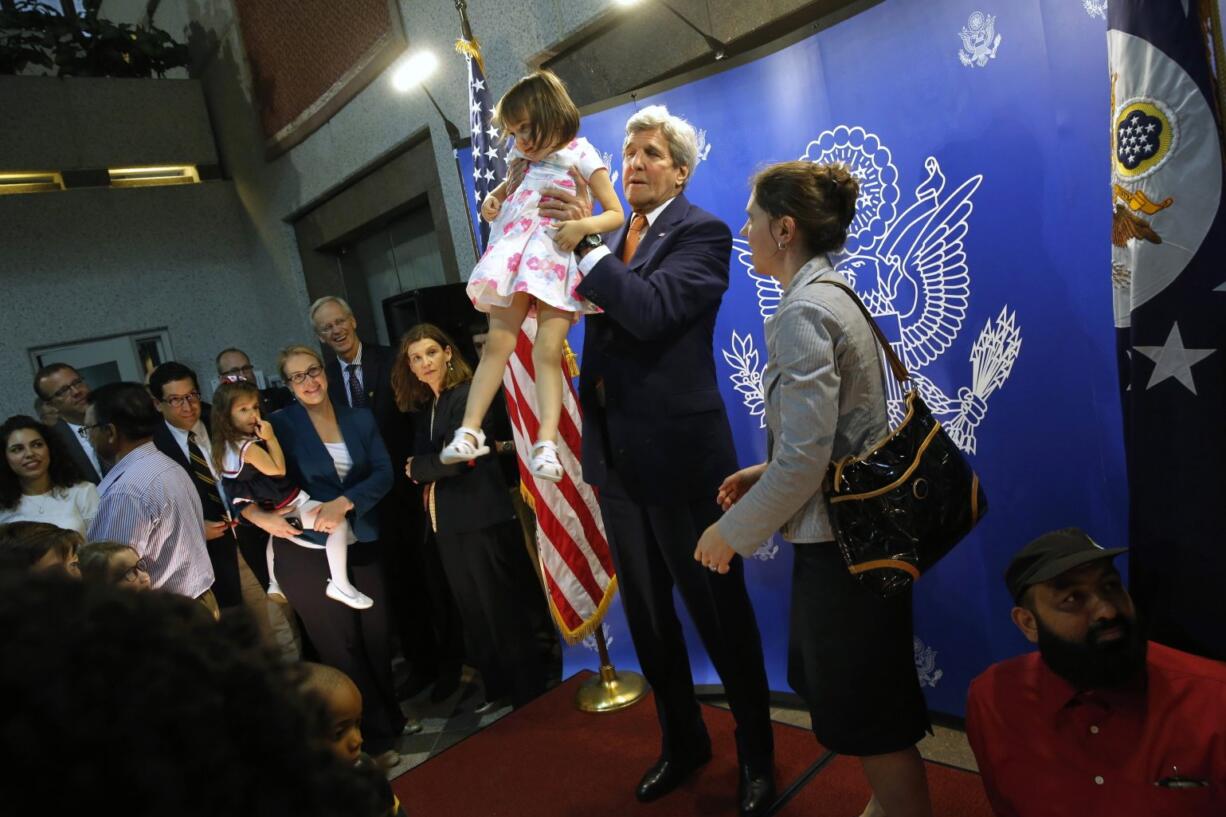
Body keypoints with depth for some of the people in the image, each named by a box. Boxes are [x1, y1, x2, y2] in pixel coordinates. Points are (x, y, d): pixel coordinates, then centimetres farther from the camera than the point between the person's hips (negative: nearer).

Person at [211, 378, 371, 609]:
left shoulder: (226, 444, 2)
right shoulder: (248, 446, -27)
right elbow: (278, 470, -18)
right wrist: (270, 438, -19)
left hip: (268, 509, 11)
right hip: (287, 507, -11)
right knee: (338, 522, -21)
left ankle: (275, 584, 59)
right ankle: (340, 585, -18)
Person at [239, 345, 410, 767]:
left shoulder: (360, 419, 4)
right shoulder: (280, 425, -5)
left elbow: (383, 473, -5)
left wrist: (343, 502, -19)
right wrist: (259, 514, -24)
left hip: (360, 544, 3)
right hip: (307, 550, -3)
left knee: (376, 636, 10)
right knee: (342, 646, 8)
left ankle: (392, 716, 34)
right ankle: (378, 736, 24)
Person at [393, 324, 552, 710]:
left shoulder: (467, 396, -12)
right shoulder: (428, 405, 14)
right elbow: (426, 456, 16)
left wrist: (415, 468, -4)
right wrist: (426, 475, -3)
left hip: (482, 519, -9)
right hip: (449, 522, 9)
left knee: (503, 610, 1)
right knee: (473, 613, 16)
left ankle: (530, 697, 15)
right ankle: (497, 690, 30)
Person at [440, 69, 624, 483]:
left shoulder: (581, 157, 2)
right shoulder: (525, 161, 17)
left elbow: (616, 214, -1)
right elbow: (508, 190, 37)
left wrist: (583, 225, -20)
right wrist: (493, 200, 13)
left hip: (557, 263, -4)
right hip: (513, 258, 4)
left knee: (547, 352, -11)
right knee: (498, 344, -2)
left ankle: (546, 444, -15)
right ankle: (469, 431, -3)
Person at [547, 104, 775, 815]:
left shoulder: (703, 233, -8)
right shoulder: (612, 233, 12)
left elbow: (651, 310, -24)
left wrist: (585, 241, -24)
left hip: (680, 453, -7)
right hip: (616, 454, 7)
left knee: (720, 612, 8)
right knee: (646, 614, 19)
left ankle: (758, 756, 32)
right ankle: (684, 741, 41)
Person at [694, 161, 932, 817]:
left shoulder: (804, 311, -20)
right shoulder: (834, 295, 10)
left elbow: (805, 455, -24)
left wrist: (734, 532, -14)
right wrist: (763, 472, 10)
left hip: (840, 542, -10)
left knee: (862, 717, 8)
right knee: (837, 690, 23)